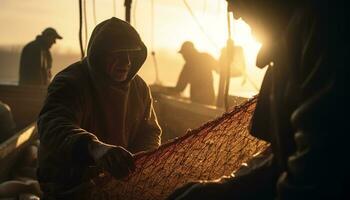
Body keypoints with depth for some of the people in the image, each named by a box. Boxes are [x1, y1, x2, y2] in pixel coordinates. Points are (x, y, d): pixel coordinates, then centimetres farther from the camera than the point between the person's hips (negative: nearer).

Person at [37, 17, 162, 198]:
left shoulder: (139, 87, 3)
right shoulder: (69, 83, -20)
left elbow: (149, 131, 11)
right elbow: (53, 127, -39)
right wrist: (96, 148, -60)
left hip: (119, 180, 7)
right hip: (68, 188, -6)